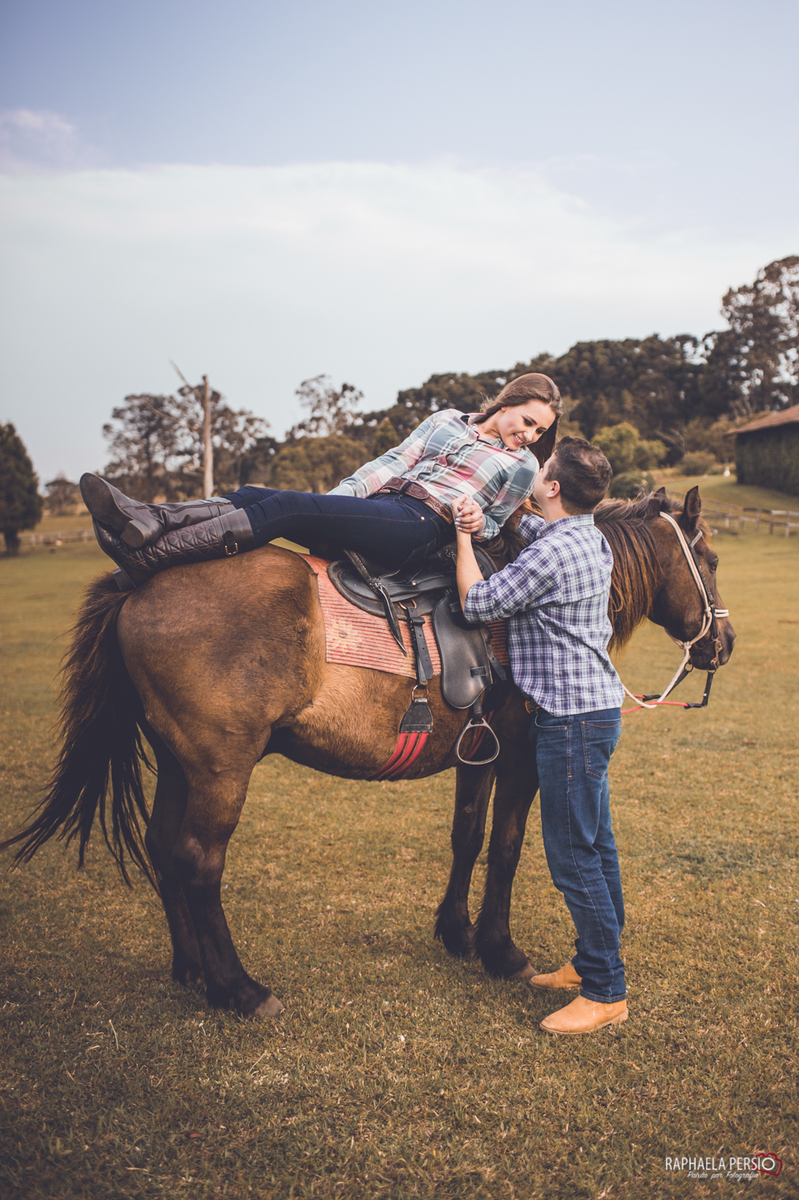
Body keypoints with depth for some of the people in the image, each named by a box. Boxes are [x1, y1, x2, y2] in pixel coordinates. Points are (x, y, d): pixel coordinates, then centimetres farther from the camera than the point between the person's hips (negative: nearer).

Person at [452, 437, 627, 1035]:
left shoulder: (552, 552, -22)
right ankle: (595, 959, 33)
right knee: (595, 845, 18)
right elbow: (527, 524, 28)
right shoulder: (591, 540, 9)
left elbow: (478, 602, -16)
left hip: (571, 718, -10)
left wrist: (463, 534, -5)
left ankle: (607, 992, 10)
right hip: (597, 709, 10)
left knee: (573, 857, -1)